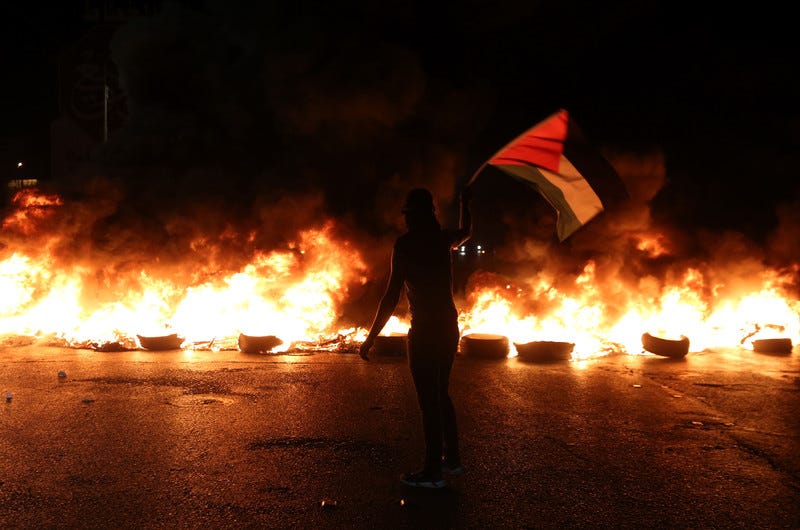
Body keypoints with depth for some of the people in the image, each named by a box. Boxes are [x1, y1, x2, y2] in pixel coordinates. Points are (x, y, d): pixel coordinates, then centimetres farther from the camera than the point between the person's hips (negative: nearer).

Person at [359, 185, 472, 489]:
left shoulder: (405, 244, -12)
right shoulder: (444, 240, 5)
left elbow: (391, 297, -16)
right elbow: (465, 232, 31)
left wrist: (371, 338, -11)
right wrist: (465, 202, 48)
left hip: (424, 330, -7)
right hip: (449, 327, 7)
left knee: (428, 400, 0)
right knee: (440, 394, 20)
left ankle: (433, 472, 7)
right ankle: (452, 459, 29)